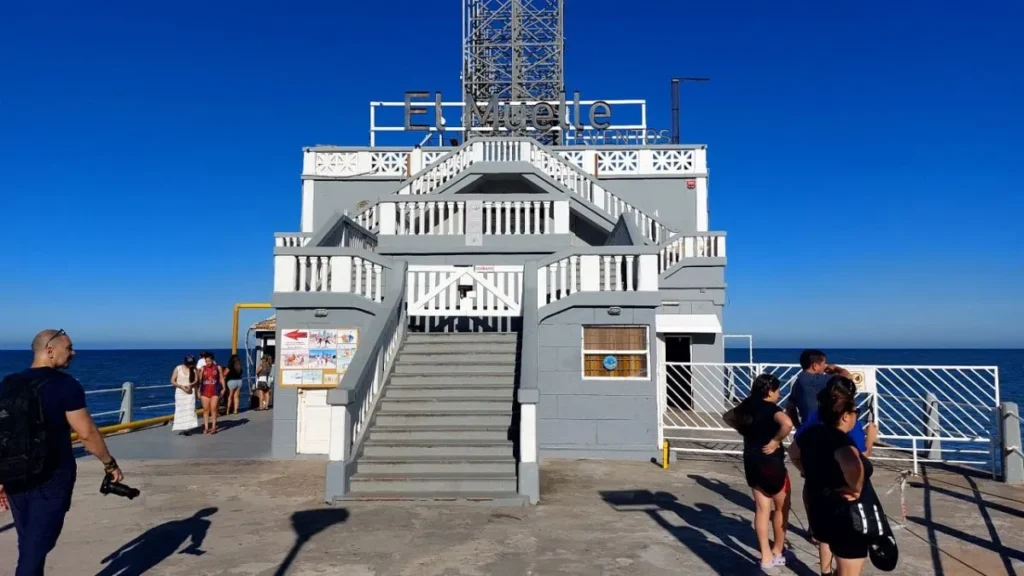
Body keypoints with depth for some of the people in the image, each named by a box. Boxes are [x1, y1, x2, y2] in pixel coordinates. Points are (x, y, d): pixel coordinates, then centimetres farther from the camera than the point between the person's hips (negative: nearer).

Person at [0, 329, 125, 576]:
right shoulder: (65, 384, -13)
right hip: (52, 479, -6)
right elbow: (87, 434, -16)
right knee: (36, 547, 1)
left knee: (28, 545, 19)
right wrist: (110, 464, -4)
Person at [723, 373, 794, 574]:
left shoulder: (747, 406, 4)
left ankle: (766, 557, 15)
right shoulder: (771, 408, -18)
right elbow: (787, 423, -38)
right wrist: (776, 441, -24)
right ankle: (777, 552, 26)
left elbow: (727, 417, 20)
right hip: (771, 462, -6)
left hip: (751, 461, 6)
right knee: (782, 507, 15)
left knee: (762, 508, 12)